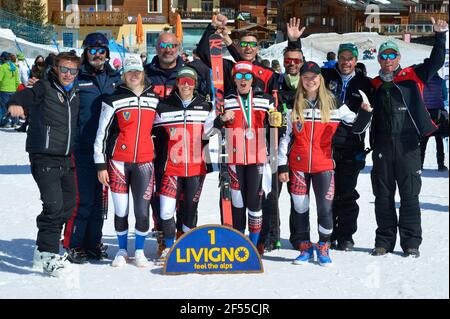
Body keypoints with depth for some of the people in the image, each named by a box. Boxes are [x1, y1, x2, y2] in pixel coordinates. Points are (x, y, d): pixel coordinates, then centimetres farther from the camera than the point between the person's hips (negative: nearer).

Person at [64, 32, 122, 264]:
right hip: (82, 149, -4)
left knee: (100, 199, 11)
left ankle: (93, 242, 21)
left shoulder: (115, 78, 12)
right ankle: (73, 245, 4)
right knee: (82, 199, -7)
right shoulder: (76, 78, -1)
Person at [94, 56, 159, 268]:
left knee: (143, 210, -2)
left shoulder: (154, 98, 8)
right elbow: (101, 133, -1)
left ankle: (139, 251, 17)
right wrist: (101, 165, -4)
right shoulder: (114, 100, -2)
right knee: (120, 210, 3)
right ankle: (122, 251, 22)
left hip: (145, 161, 2)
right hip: (118, 161, -2)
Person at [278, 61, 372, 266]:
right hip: (297, 165, 1)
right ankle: (305, 247, 20)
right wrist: (282, 166, 4)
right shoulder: (294, 105, 5)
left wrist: (366, 113, -13)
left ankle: (323, 247, 13)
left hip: (324, 164, -1)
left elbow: (357, 126, 8)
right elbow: (285, 137, 7)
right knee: (299, 207, 6)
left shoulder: (333, 104, 3)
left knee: (325, 207, -4)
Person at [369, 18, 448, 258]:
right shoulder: (374, 86, 13)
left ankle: (411, 242, 8)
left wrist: (440, 35, -7)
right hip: (382, 146, 3)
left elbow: (436, 62, 1)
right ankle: (384, 241, 15)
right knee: (383, 195, 6)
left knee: (409, 194, 1)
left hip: (408, 144, -2)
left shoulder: (412, 77, 6)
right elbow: (368, 116, 17)